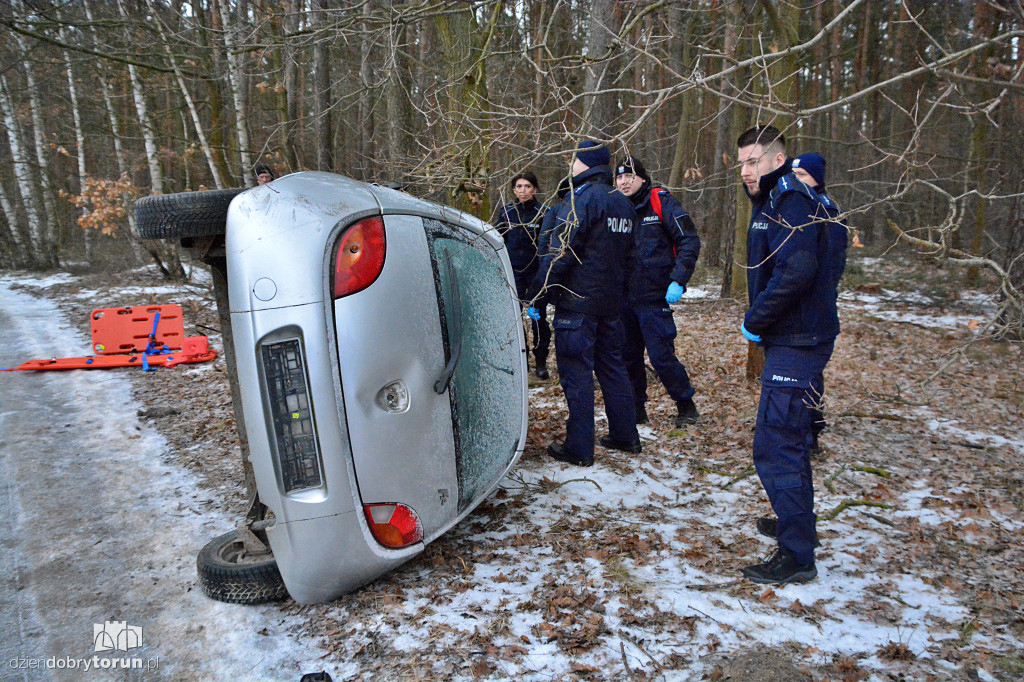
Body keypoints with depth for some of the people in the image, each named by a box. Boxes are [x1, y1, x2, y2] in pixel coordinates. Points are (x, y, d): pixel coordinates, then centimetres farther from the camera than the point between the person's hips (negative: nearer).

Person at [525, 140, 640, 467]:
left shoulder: (581, 199, -14)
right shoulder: (623, 204, 14)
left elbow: (559, 255, -19)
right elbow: (629, 255, 20)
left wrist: (534, 294, -14)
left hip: (577, 303, -8)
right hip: (611, 303, 9)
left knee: (576, 372, -3)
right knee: (612, 366, 17)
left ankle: (579, 448, 2)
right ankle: (625, 436, 25)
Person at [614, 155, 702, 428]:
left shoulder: (661, 202, -5)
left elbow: (690, 241, -8)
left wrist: (677, 281, -16)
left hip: (654, 296, -5)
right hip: (623, 297, 5)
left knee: (661, 355, -4)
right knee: (628, 356, 10)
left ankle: (686, 406, 16)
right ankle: (637, 409, 25)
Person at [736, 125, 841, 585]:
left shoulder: (791, 203, -15)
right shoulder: (774, 203, 18)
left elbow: (796, 272, -29)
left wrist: (754, 321, -18)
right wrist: (759, 322, 8)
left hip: (798, 341, -11)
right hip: (792, 339, 11)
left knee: (775, 446, -9)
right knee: (788, 439, 21)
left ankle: (797, 555, 1)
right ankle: (797, 523, 37)